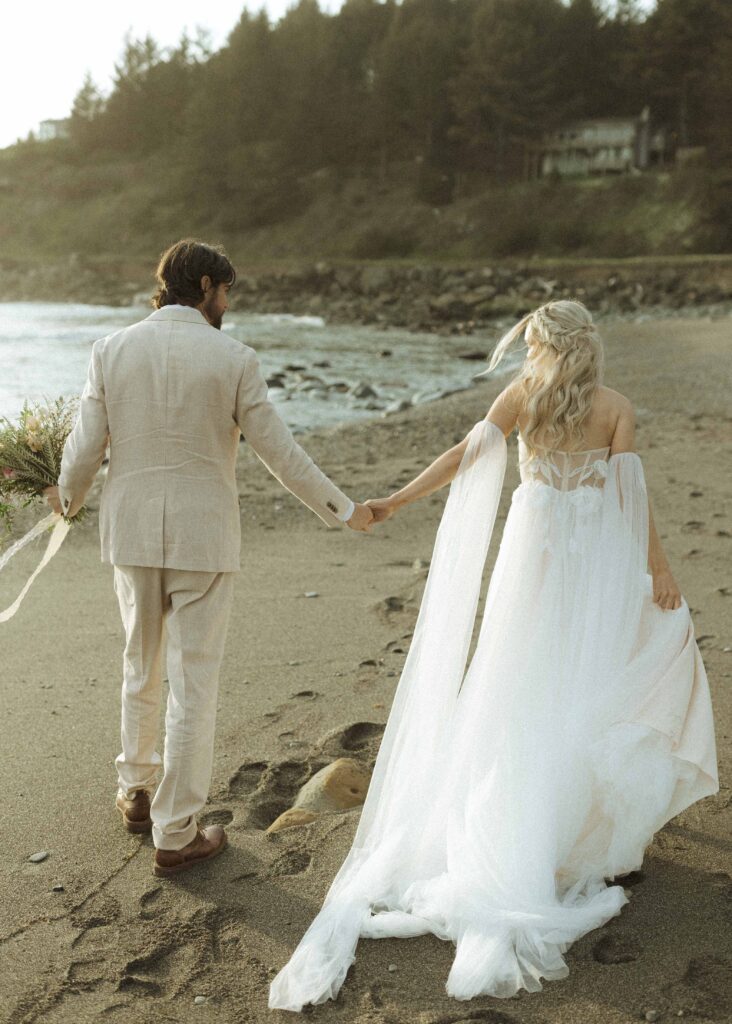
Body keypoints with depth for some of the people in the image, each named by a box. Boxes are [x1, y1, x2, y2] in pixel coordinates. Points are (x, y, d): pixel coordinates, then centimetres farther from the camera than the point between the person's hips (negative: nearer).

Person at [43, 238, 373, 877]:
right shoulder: (233, 359, -10)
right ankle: (176, 835, 14)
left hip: (132, 534, 4)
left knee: (141, 667, 22)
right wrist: (343, 511, 4)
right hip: (203, 537, -3)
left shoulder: (112, 350, -2)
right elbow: (279, 452, -8)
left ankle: (137, 792, 39)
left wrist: (68, 499, 20)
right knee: (194, 682, 5)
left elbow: (84, 450, -2)